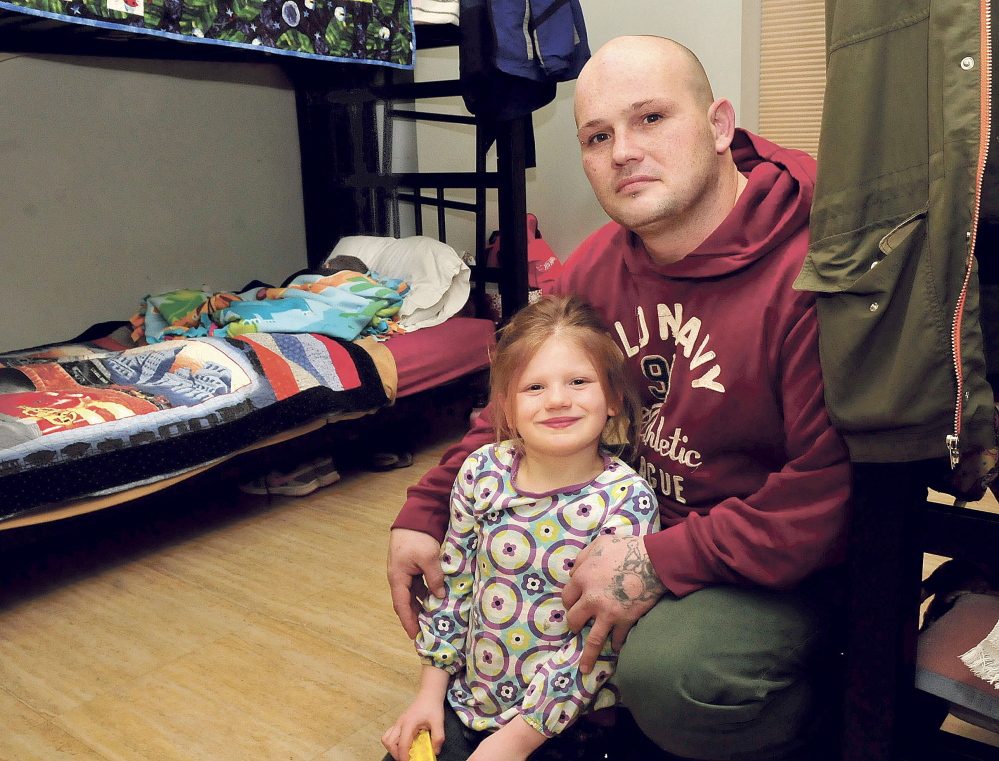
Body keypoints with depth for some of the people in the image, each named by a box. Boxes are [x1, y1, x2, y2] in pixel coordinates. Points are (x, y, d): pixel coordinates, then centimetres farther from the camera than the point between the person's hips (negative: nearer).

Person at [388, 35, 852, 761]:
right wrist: (425, 513, -2)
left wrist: (664, 563, -28)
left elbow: (835, 490, -27)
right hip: (640, 531, 7)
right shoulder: (597, 266, 0)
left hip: (785, 565, -7)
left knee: (667, 671, -32)